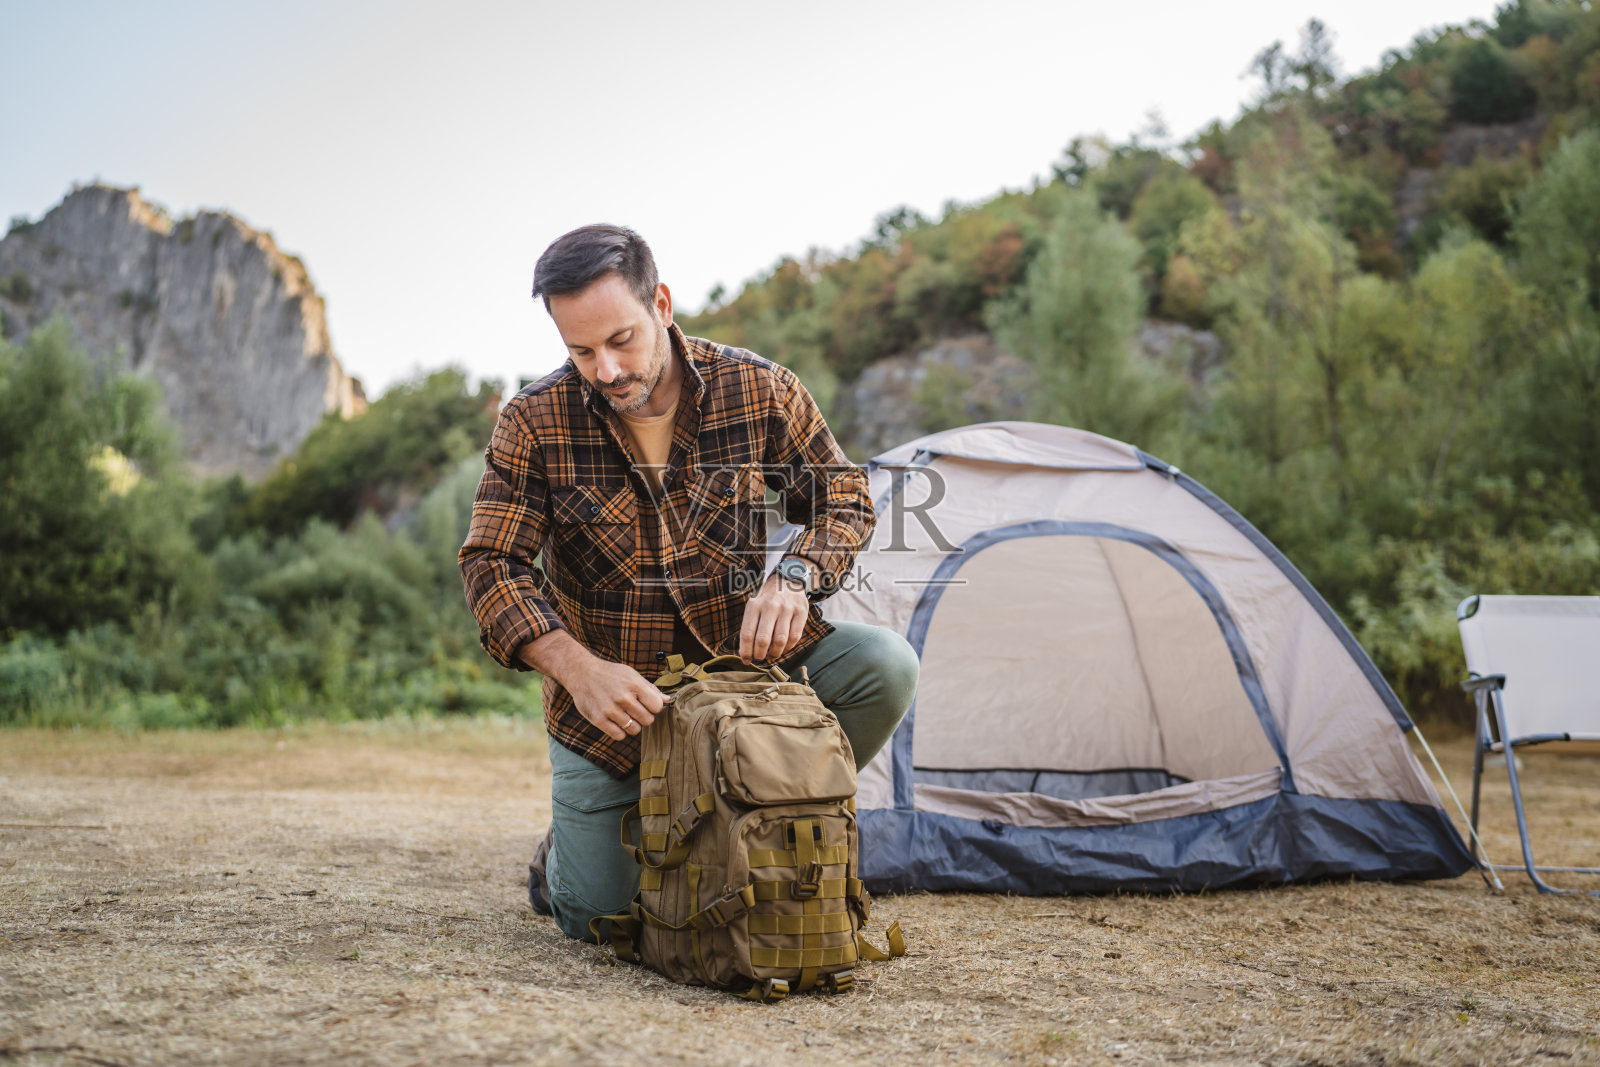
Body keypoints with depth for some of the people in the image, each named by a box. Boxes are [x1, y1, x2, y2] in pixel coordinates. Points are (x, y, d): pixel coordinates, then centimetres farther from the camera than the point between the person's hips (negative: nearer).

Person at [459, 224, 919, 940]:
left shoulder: (760, 390, -11)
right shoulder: (535, 422, -14)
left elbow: (842, 498, -1)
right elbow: (492, 567, -15)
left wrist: (794, 578, -23)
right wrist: (577, 668, -32)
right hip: (609, 696, -1)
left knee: (885, 665, -23)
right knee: (597, 916, -7)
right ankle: (564, 855, 32)